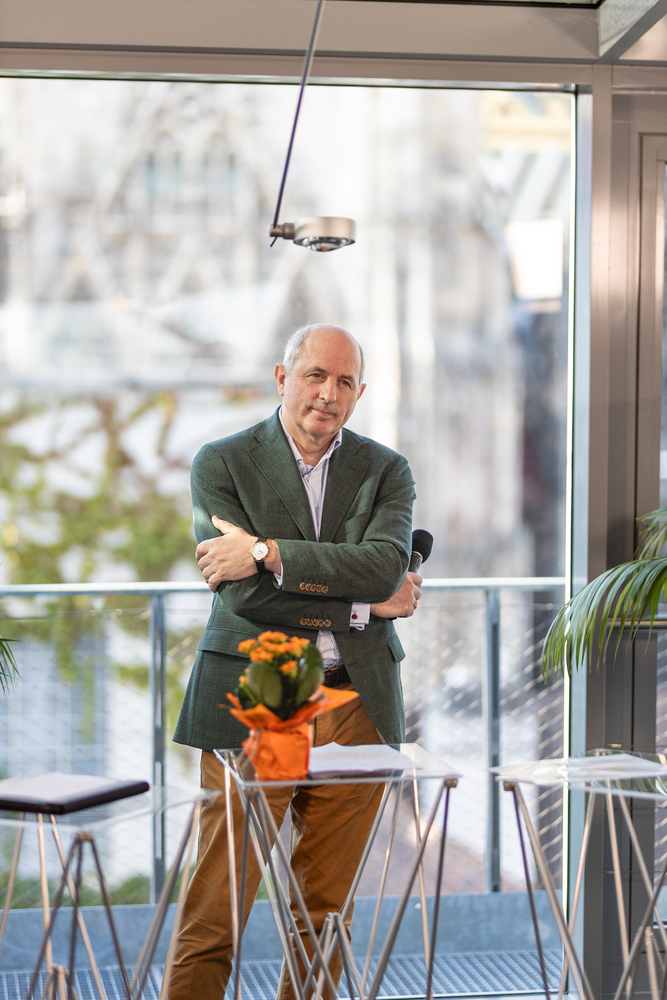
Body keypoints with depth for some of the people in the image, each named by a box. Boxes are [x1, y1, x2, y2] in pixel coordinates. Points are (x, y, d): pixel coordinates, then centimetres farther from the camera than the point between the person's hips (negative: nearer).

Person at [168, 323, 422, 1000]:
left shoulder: (386, 471, 10)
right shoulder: (222, 463, 2)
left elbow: (388, 564, -11)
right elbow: (243, 594, -10)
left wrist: (269, 552, -16)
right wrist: (362, 604, -7)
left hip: (355, 708, 3)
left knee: (327, 912, 8)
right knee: (214, 913, -3)